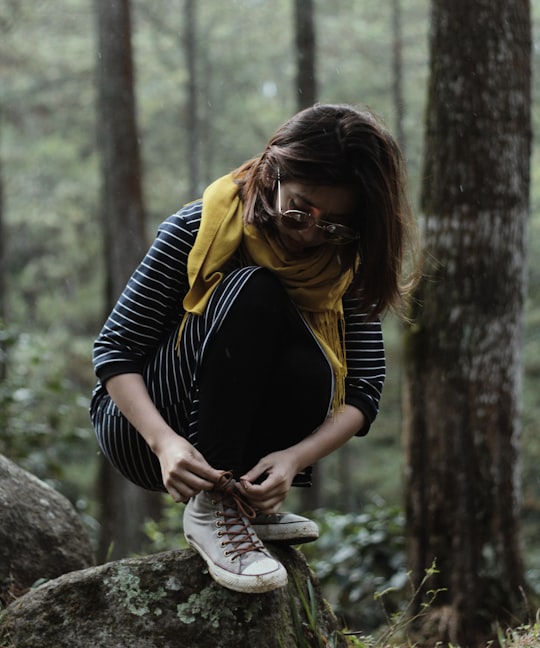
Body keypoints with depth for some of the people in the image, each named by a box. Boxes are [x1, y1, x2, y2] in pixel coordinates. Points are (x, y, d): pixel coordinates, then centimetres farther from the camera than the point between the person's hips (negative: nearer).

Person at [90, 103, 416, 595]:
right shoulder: (200, 228, -16)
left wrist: (295, 456, -31)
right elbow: (115, 350, -17)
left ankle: (244, 503, -6)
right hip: (141, 427, -3)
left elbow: (363, 389, -12)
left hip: (236, 443, 3)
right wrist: (165, 441, -35)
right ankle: (209, 506, -28)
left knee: (307, 373, -32)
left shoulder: (347, 262, -7)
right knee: (252, 291, -28)